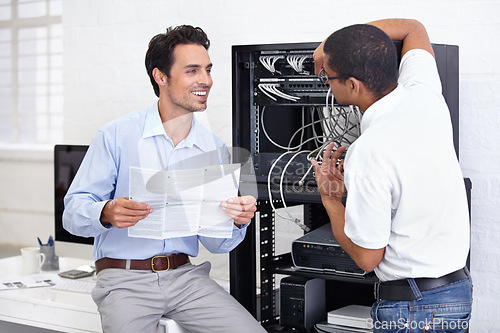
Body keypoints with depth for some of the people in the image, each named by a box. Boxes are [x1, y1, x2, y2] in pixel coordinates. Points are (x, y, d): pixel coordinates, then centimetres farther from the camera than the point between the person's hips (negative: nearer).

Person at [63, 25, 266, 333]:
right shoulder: (117, 136, -4)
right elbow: (74, 213, -6)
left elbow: (216, 243, 8)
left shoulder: (215, 150, 7)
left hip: (185, 275, 2)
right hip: (125, 278, -2)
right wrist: (107, 213, -27)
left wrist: (237, 221, -13)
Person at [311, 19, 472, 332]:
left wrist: (331, 199, -2)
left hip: (413, 306, -8)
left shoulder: (367, 156, -26)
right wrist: (340, 41, 12)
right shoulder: (424, 94, -7)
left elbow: (366, 257, -15)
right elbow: (414, 28, 16)